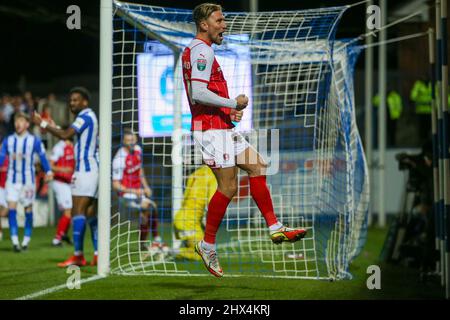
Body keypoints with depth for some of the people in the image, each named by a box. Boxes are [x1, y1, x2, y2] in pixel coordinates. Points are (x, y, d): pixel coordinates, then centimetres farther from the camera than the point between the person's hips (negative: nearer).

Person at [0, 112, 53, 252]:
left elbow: (43, 157, -4)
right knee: (12, 207, -11)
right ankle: (14, 241, -13)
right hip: (12, 180, 1)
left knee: (28, 209, 6)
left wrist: (48, 172, -16)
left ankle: (26, 240, 20)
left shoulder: (35, 141, -4)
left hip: (28, 180, -1)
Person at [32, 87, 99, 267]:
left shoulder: (85, 116, -10)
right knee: (90, 213, 10)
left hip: (85, 169, -10)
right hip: (91, 169, 10)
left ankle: (78, 255, -17)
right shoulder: (89, 117, 20)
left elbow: (65, 135, -21)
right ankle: (98, 255, 7)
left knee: (78, 211, -13)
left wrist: (42, 124, -15)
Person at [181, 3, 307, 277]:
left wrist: (231, 110, 13)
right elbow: (198, 93, -24)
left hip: (223, 126, 11)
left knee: (256, 167, 9)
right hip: (212, 128, -11)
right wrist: (234, 103, -15)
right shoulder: (202, 51, -13)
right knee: (228, 187, -9)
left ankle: (275, 229, 9)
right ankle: (208, 246, -1)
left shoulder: (197, 51, 20)